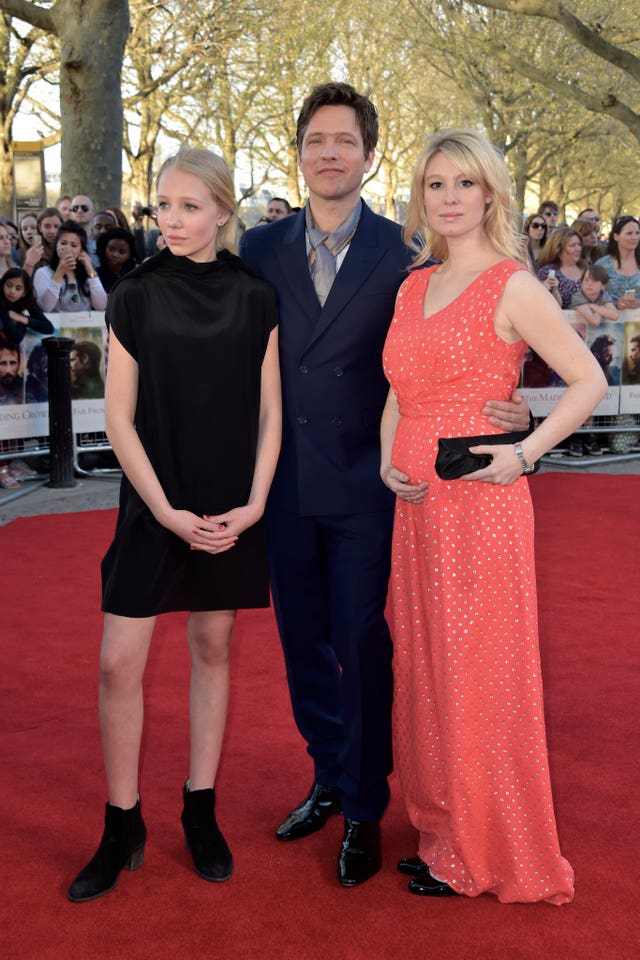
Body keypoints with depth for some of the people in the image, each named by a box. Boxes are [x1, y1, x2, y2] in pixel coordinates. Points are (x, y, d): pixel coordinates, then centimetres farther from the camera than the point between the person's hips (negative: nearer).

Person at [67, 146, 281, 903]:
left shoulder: (254, 300, 0)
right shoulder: (136, 298, -1)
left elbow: (270, 413, 3)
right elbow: (119, 419, -3)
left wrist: (254, 502, -8)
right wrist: (166, 510, -11)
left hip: (231, 509, 1)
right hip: (153, 507, 0)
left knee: (212, 648, 10)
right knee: (119, 663, -3)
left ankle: (200, 813, 24)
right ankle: (122, 828, 13)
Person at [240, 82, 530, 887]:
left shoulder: (403, 253, -4)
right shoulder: (260, 249, 4)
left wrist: (506, 413, -19)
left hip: (362, 487, -3)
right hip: (286, 485, 4)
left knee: (362, 649, 4)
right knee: (303, 642, 15)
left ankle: (364, 812, 21)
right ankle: (328, 781, 35)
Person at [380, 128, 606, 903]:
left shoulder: (512, 286, -6)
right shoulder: (414, 287, 14)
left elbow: (589, 381, -8)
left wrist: (524, 453, -16)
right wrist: (387, 460, 4)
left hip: (480, 501, -7)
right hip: (416, 504, 7)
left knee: (479, 672, 0)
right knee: (422, 665, 12)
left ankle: (488, 854, 16)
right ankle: (443, 831, 28)